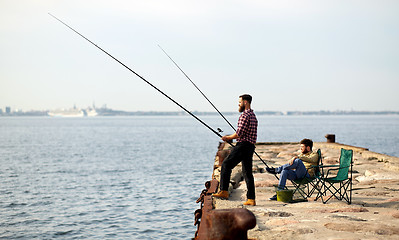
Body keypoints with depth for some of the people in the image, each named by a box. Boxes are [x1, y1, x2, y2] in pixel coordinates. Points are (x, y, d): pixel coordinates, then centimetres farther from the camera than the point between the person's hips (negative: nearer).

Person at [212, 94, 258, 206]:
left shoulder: (245, 115, -11)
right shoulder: (253, 116, 20)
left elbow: (239, 133, -16)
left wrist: (228, 138, 0)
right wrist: (231, 137, 19)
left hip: (243, 145, -9)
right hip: (250, 146, 9)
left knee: (226, 164, -8)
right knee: (247, 172, 9)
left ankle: (224, 191, -15)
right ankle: (251, 199, 7)